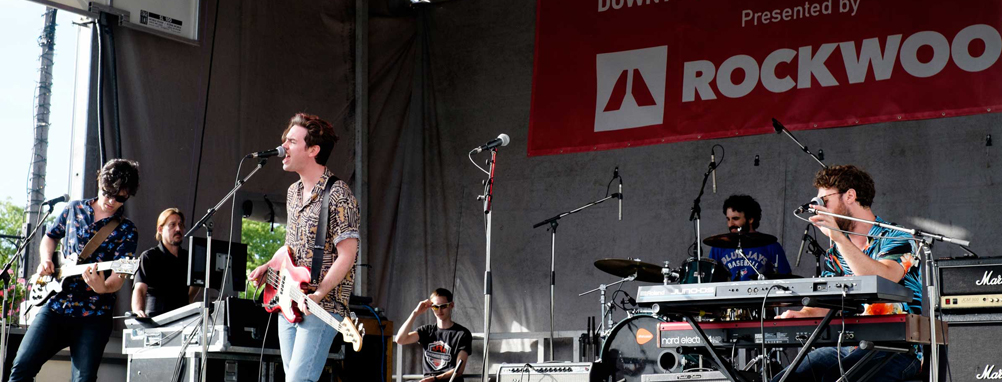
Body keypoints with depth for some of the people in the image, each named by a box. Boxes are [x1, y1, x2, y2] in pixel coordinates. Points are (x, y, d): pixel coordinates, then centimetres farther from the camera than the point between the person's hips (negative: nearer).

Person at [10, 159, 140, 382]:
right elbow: (49, 237, 26)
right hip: (55, 306, 3)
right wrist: (46, 260, 4)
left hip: (93, 317, -3)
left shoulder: (126, 231, 0)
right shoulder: (74, 209, 10)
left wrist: (103, 287, -32)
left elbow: (119, 276, -10)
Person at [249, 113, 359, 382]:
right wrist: (268, 267, 11)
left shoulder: (337, 194, -12)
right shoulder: (294, 192, 15)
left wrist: (319, 293, -26)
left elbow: (347, 254, -17)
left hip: (320, 309, -9)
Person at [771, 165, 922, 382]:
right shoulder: (835, 254, 17)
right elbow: (823, 302, 9)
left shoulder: (895, 238, -3)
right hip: (848, 346, 6)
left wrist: (837, 236, -27)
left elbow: (883, 281, -23)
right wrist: (803, 314, -15)